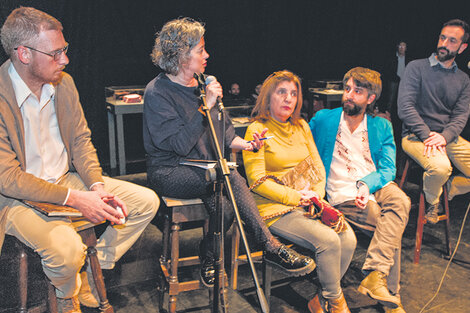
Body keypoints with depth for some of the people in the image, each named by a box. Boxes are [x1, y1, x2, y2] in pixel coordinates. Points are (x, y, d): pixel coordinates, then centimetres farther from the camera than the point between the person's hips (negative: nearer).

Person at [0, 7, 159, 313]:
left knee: (147, 201, -4)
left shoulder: (64, 83, 0)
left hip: (68, 179, 7)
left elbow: (81, 140, 6)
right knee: (67, 248, -34)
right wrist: (73, 198, -26)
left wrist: (98, 187, -10)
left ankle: (89, 277, 9)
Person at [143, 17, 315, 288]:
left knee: (223, 206, -28)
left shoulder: (203, 85, 11)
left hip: (207, 171, 6)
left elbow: (223, 132, 18)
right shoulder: (157, 92, -10)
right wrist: (205, 106, -22)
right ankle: (270, 245, -20)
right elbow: (180, 145, -20)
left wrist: (246, 144, -1)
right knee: (230, 175, -31)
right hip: (169, 173, -6)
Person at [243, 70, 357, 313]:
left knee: (348, 239, -15)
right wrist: (296, 197, -14)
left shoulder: (302, 126, 15)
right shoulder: (257, 130, -5)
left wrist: (317, 193, -2)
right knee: (329, 241, -24)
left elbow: (318, 166, 17)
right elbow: (258, 181, -11)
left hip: (309, 203, 6)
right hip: (276, 208, -6)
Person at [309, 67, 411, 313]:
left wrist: (366, 184, -19)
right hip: (343, 197, -2)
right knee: (393, 227, -26)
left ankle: (375, 274, -33)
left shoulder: (382, 127, 13)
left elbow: (388, 169, 3)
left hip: (377, 187, 3)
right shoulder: (323, 119, 9)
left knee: (399, 200, -33)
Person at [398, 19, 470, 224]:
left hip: (448, 138, 5)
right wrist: (427, 135, -20)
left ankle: (445, 193, 16)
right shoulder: (417, 68, -1)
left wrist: (444, 136, -18)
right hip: (416, 136, -5)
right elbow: (405, 107, -10)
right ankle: (432, 201, 0)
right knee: (440, 167, -34)